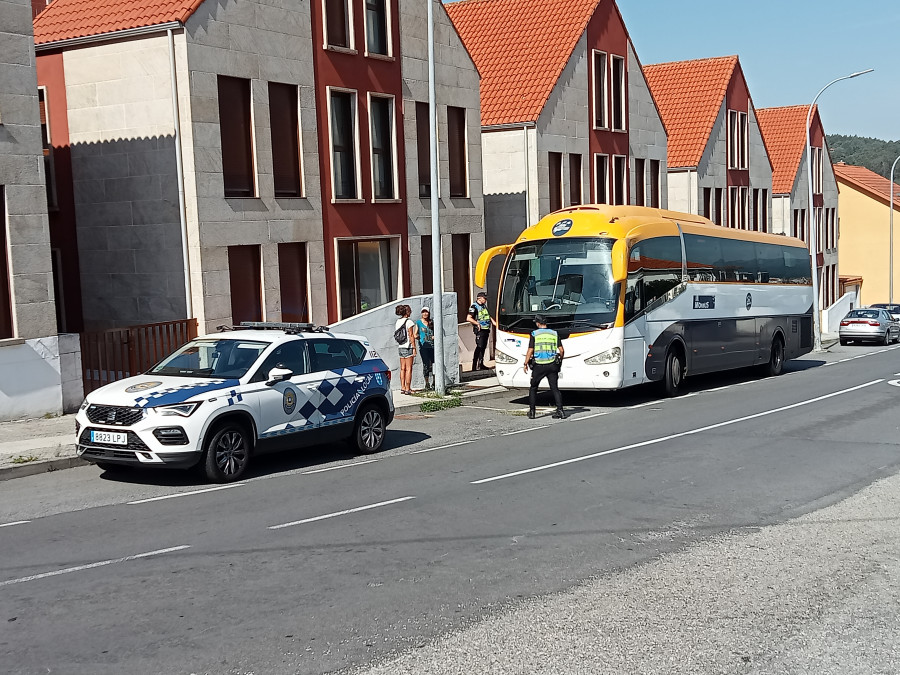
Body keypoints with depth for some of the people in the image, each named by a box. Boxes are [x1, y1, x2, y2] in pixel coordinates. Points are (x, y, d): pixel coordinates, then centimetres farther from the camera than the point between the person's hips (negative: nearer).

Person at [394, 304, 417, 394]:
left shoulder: (397, 322, 9)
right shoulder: (409, 322, -12)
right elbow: (411, 336, -13)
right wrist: (414, 348, -10)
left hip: (401, 347, 7)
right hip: (408, 347, -7)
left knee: (402, 368, 10)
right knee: (409, 368, -3)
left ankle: (402, 387, 12)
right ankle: (408, 388, -3)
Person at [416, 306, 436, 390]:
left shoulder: (432, 322, 12)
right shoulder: (418, 323, 6)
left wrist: (435, 336, 0)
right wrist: (417, 337, -13)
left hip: (432, 345, 2)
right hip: (423, 346, -2)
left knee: (434, 364, -1)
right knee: (426, 364, -7)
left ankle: (434, 383, 9)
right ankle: (427, 384, -2)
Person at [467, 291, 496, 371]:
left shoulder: (484, 306, 16)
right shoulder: (474, 307, -9)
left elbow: (489, 316, 25)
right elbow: (468, 318, -16)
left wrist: (495, 323, 14)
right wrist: (477, 323, -19)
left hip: (486, 329, 8)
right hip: (480, 330, -8)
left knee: (484, 347, 12)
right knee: (479, 347, -12)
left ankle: (481, 364, 21)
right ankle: (475, 366, -11)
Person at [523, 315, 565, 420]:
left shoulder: (534, 334, -4)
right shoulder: (554, 333, 5)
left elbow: (530, 351, -7)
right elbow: (561, 350, 4)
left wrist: (525, 364, 2)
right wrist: (560, 360, 20)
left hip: (538, 365, -2)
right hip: (552, 365, 2)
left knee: (533, 388, 13)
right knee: (555, 388, 6)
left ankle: (531, 412, 12)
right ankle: (560, 410, -5)